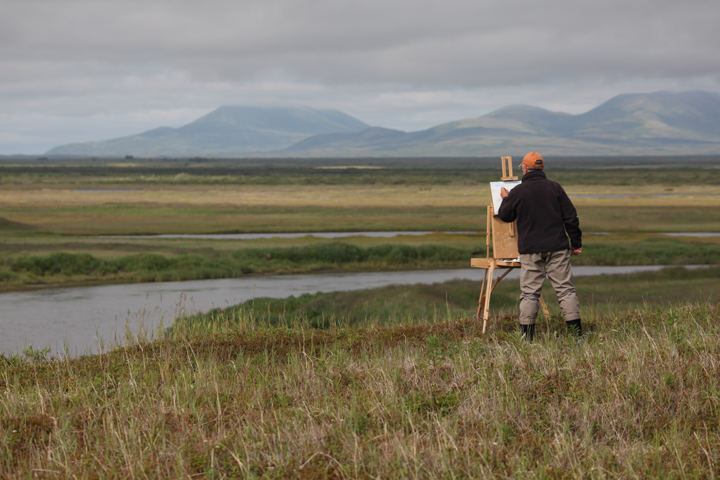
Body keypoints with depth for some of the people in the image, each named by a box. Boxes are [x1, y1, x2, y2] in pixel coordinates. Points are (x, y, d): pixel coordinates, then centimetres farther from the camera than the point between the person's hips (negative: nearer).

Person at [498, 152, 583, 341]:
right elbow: (570, 217, 2)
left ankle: (527, 337, 0)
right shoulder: (554, 187, 2)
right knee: (565, 289, 3)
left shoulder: (517, 192, -3)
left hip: (530, 251, -1)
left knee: (529, 293, 2)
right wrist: (576, 243, 11)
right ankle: (576, 333, 0)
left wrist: (505, 199, 31)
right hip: (557, 248, 1)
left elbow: (505, 216, 13)